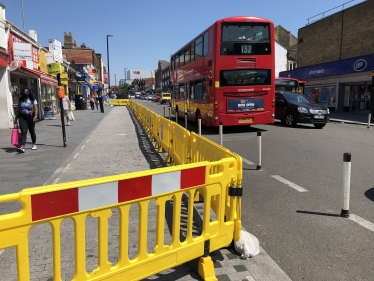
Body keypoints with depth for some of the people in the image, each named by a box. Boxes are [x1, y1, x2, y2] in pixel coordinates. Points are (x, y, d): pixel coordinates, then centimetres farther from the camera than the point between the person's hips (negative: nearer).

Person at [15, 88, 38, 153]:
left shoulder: (33, 100, 1)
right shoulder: (20, 100, 10)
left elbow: (36, 109, -7)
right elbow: (18, 110, 14)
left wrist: (35, 116, -22)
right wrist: (16, 118, 12)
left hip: (30, 117, -1)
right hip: (22, 117, 2)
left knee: (32, 131, 10)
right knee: (23, 131, -11)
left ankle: (34, 144, 30)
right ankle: (22, 147, -20)